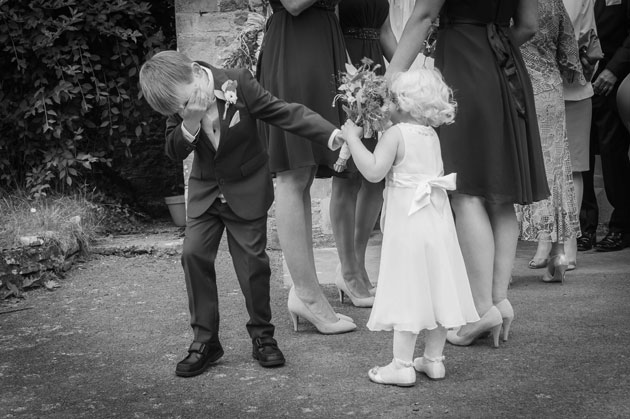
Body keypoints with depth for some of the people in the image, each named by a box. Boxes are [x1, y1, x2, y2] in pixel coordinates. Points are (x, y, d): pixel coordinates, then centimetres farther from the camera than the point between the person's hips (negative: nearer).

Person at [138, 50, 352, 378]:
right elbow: (174, 151, -13)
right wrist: (190, 122, -33)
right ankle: (204, 341, 4)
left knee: (252, 261, -1)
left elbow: (287, 113, -18)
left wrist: (335, 135, -26)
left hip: (247, 190, -3)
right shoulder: (178, 103, -11)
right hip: (205, 191, 3)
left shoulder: (239, 83, -20)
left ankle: (262, 335, 17)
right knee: (194, 254, -7)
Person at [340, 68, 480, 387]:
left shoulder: (396, 134, -11)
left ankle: (402, 365, 0)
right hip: (438, 223, 7)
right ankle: (433, 359, 20)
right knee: (435, 290, 11)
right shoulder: (433, 137, 10)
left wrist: (352, 137, -13)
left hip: (407, 226, -7)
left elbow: (374, 171, -21)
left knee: (408, 291, -4)